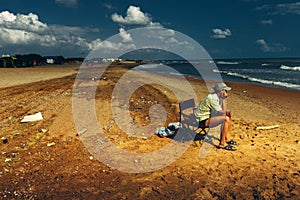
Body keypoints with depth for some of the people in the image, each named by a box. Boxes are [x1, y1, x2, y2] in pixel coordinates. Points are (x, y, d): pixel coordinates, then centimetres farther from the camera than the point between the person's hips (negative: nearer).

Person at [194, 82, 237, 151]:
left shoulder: (217, 97, 5)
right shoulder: (212, 98, -24)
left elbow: (222, 111, 17)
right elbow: (222, 113, -24)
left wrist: (227, 113, -4)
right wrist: (224, 99, -19)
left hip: (208, 116, 10)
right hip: (202, 120, -10)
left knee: (229, 117, 12)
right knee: (225, 119, -24)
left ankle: (226, 138, 21)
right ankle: (222, 143, -12)